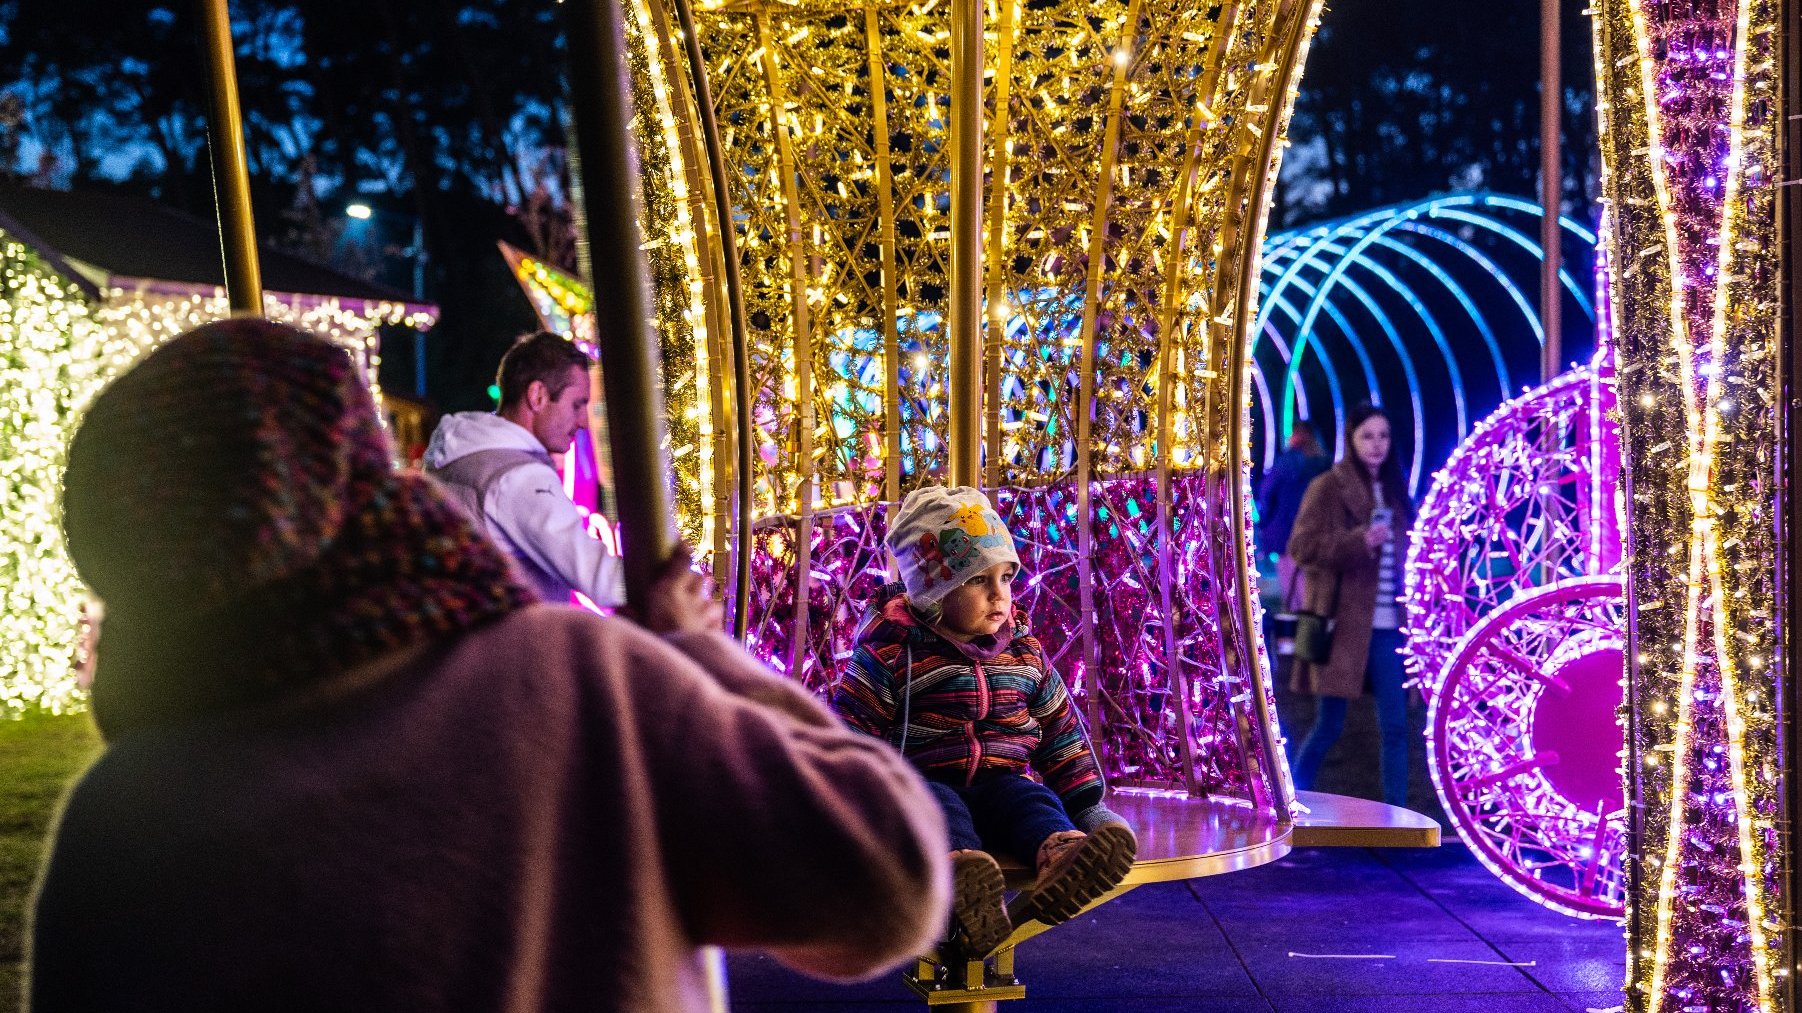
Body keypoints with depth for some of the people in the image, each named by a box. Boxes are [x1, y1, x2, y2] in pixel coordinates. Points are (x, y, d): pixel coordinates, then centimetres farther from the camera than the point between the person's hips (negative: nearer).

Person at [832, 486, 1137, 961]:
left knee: (1031, 799, -28)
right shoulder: (893, 652, -4)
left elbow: (1062, 731, 18)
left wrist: (1089, 803, 13)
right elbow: (851, 731, -5)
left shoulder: (1023, 653, 12)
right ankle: (959, 872, -70)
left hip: (998, 782, 4)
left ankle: (1061, 856, -63)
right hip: (922, 781, -4)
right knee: (939, 807, -36)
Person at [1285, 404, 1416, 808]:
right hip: (1343, 623, -5)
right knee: (1329, 725, 1)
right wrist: (1359, 540, -20)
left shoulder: (1393, 491, 14)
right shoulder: (1328, 487, -3)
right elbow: (1301, 547, -10)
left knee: (1395, 726, 1)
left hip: (1387, 627, 5)